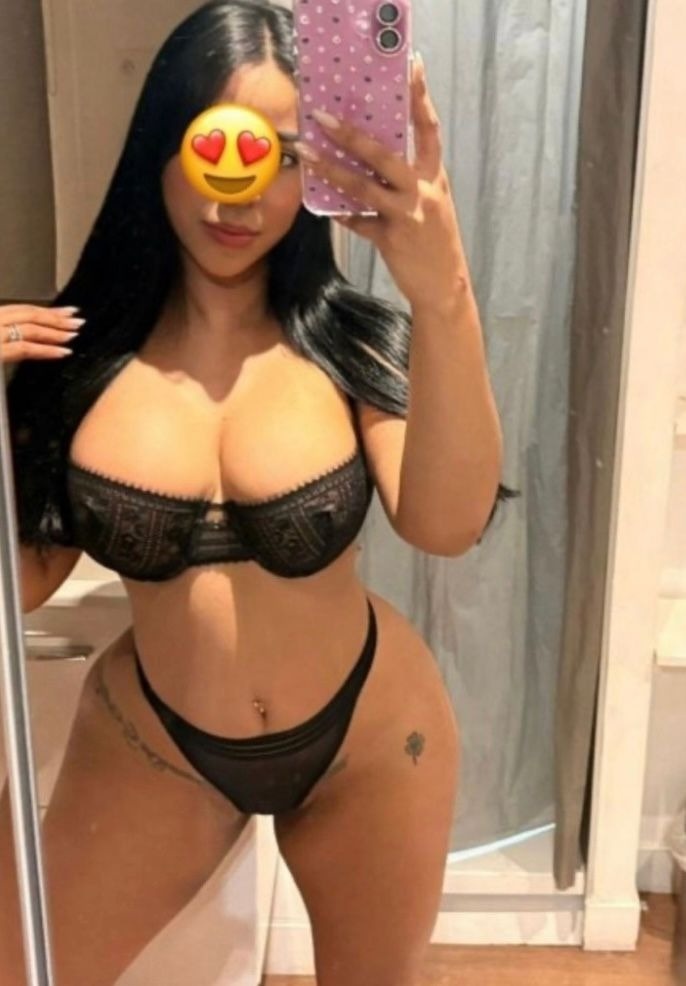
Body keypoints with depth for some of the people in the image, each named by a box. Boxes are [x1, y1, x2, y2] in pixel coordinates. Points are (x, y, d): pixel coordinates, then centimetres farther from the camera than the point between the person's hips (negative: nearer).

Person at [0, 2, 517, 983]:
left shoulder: (356, 343, -14)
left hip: (369, 736, 0)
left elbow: (447, 526, -32)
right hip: (152, 744, 1)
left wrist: (445, 299, -47)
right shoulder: (80, 353, -11)